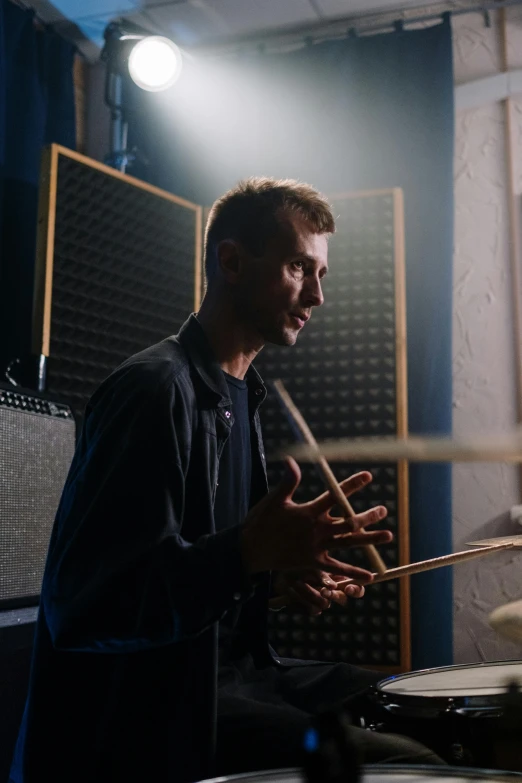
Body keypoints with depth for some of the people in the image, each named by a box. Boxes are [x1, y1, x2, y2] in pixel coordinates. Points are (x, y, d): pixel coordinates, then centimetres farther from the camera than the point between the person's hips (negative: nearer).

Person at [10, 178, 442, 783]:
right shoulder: (155, 390, -18)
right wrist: (249, 554, -36)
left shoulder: (239, 393, 12)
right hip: (149, 710, -9)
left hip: (230, 666, 10)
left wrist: (279, 576, 4)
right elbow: (83, 600, -26)